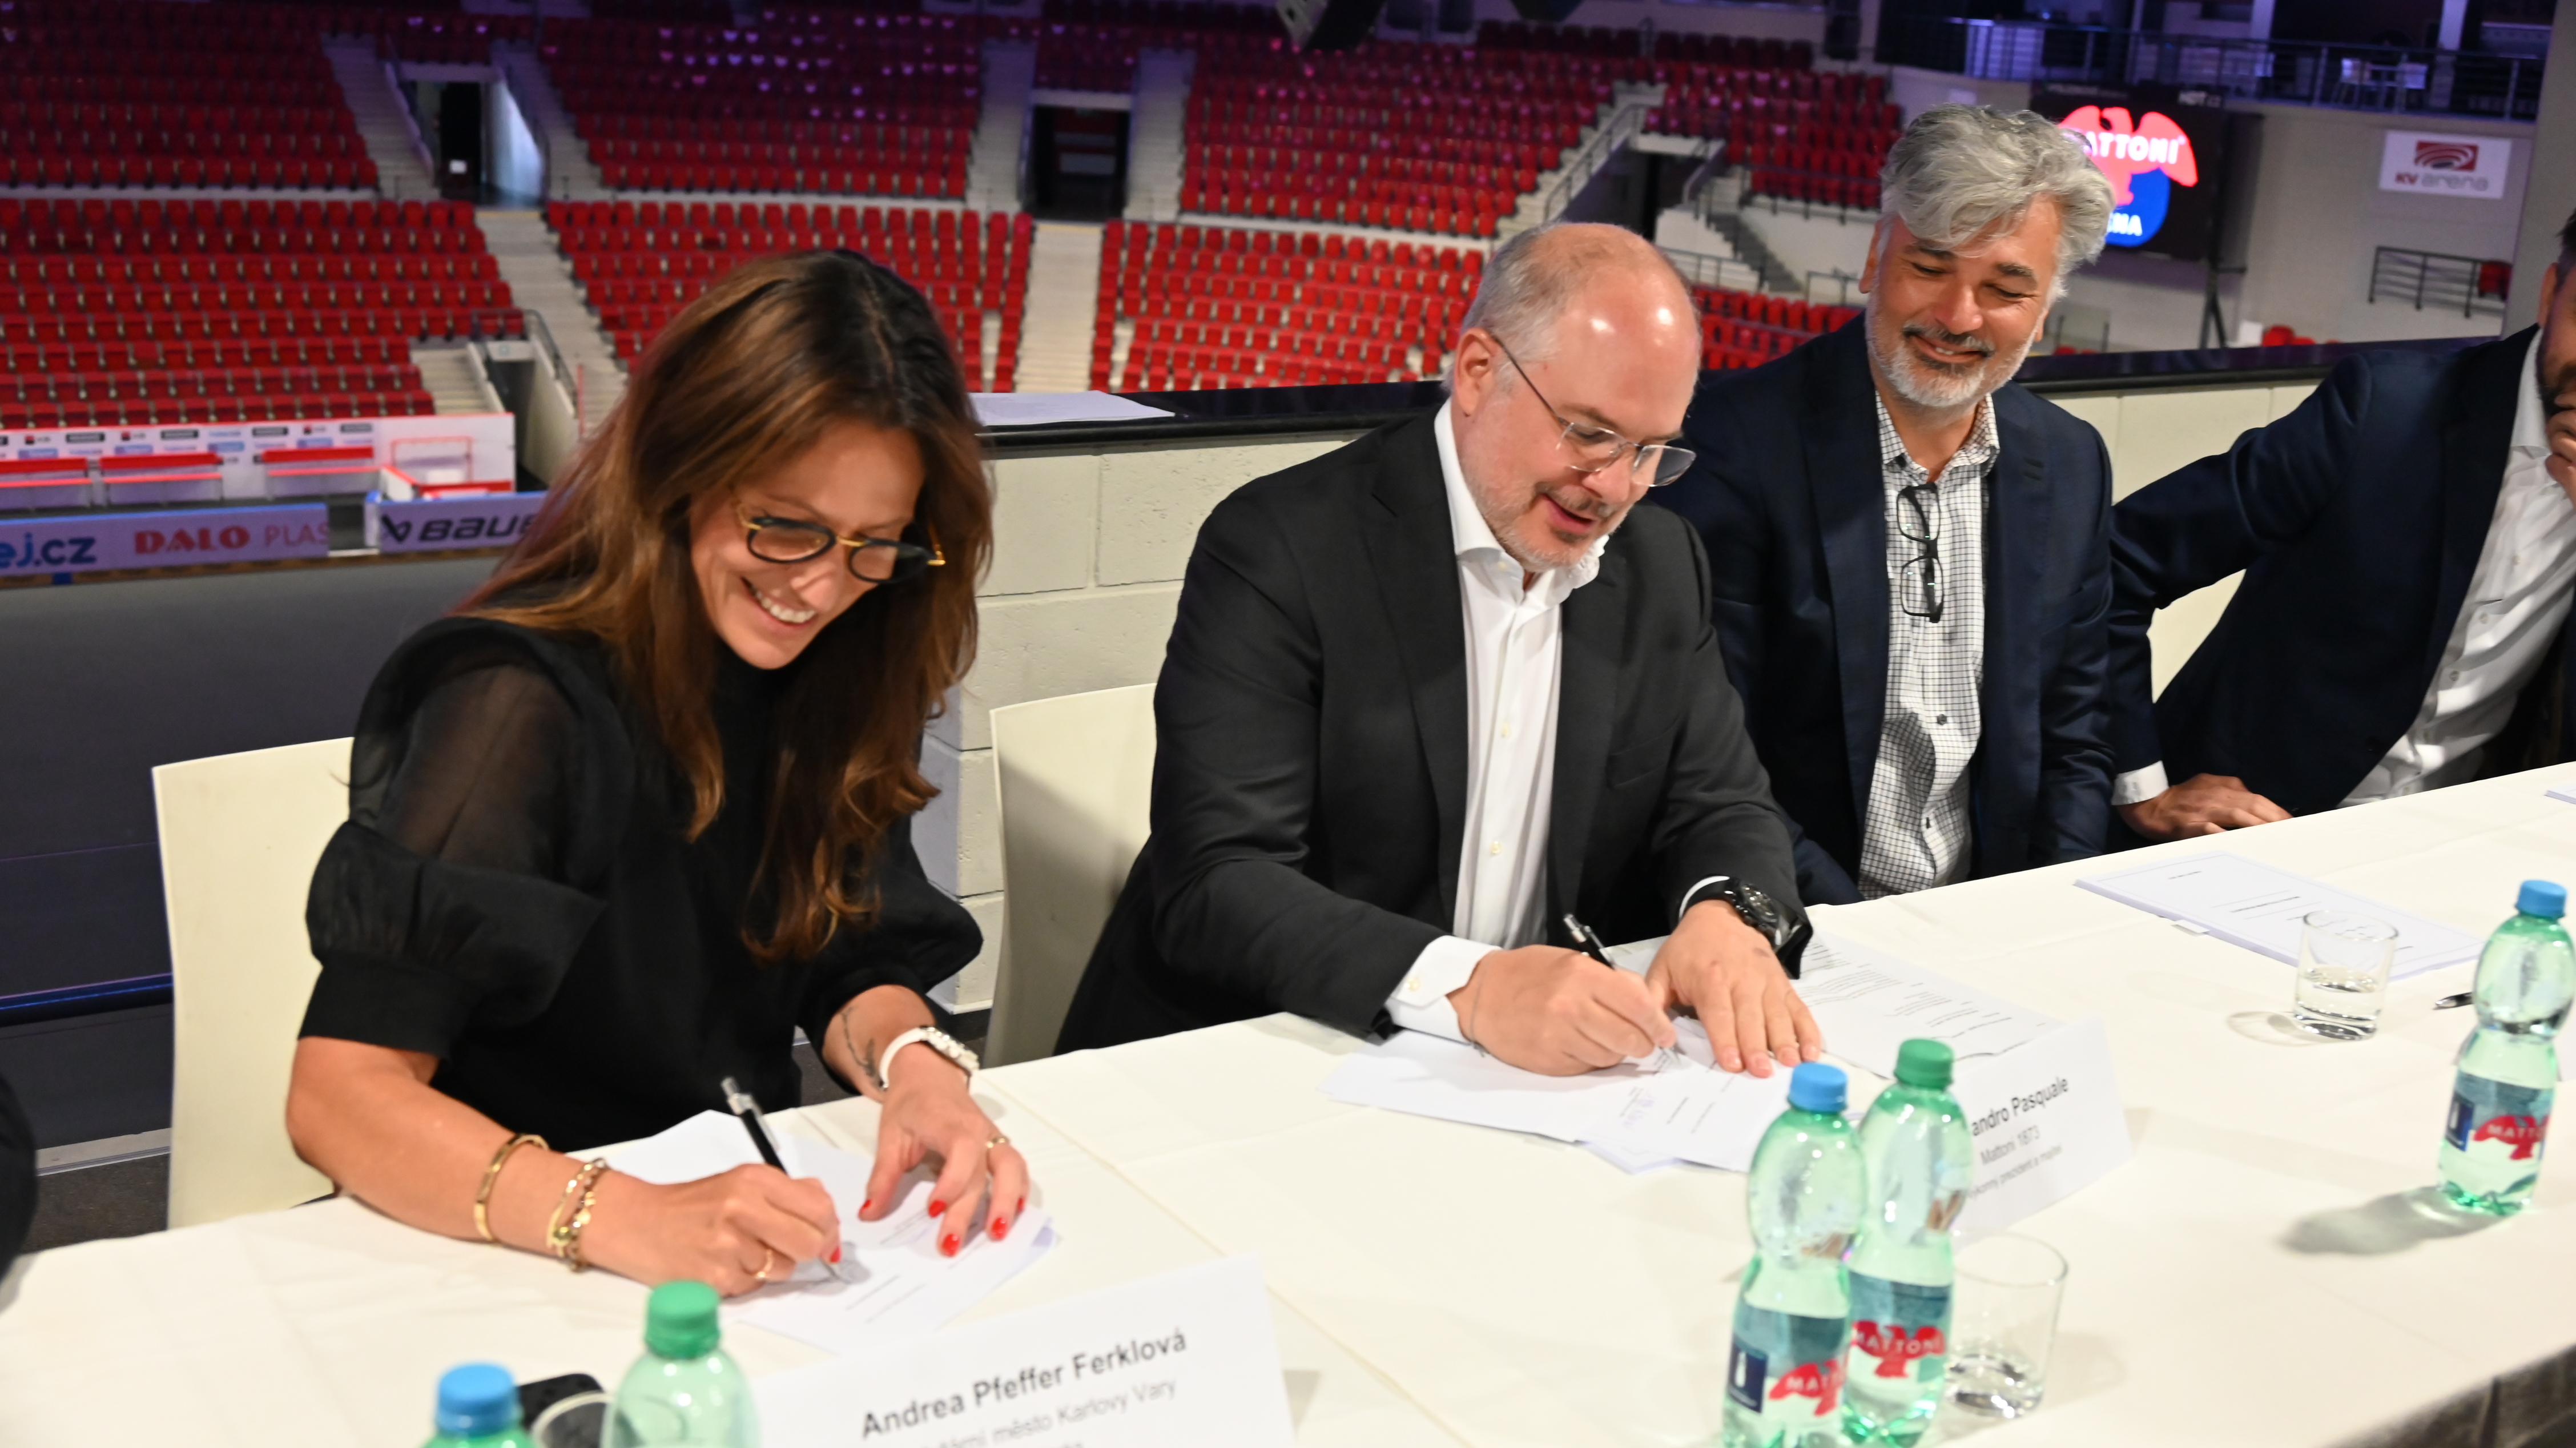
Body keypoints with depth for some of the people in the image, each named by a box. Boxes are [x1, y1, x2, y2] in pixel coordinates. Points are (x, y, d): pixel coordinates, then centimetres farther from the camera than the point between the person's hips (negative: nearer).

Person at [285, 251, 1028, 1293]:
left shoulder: (820, 676, 1)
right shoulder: (525, 702, -19)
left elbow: (854, 959, 7)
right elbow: (338, 1094, -23)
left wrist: (913, 1063, -15)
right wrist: (621, 1220, -37)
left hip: (748, 1200, 5)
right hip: (529, 1270, -4)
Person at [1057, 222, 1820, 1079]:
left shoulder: (1663, 566, 7)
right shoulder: (1279, 550, -13)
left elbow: (1723, 808, 11)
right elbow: (1215, 887, -20)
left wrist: (1729, 915, -14)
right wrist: (1465, 987, -35)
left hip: (1546, 1073, 5)